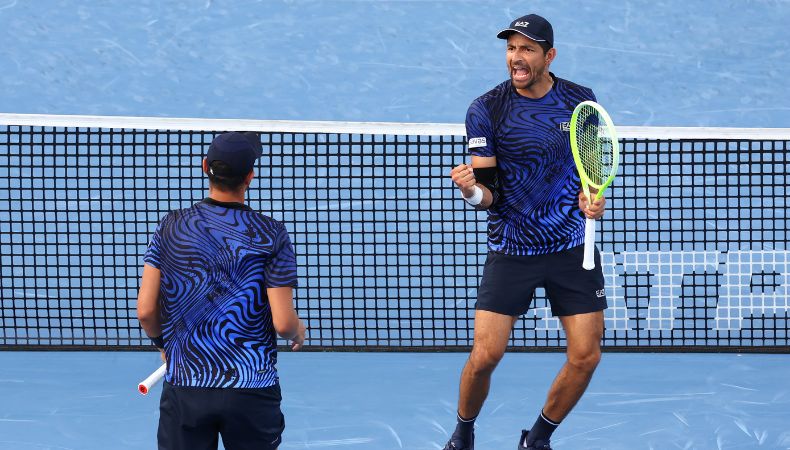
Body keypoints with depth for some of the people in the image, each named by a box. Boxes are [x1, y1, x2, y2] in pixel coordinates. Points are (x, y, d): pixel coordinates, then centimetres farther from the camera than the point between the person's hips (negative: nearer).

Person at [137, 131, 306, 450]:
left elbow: (145, 311, -1)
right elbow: (283, 323, -9)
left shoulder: (171, 227, -1)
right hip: (253, 388, -1)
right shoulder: (271, 235, -6)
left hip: (184, 387, 1)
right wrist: (298, 332, 15)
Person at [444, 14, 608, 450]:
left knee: (585, 356, -2)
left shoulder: (580, 101, 1)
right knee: (485, 354, -10)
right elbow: (489, 193, -8)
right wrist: (471, 191, -31)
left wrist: (593, 197, -5)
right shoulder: (486, 110, -8)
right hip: (511, 248, -2)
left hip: (573, 248, 3)